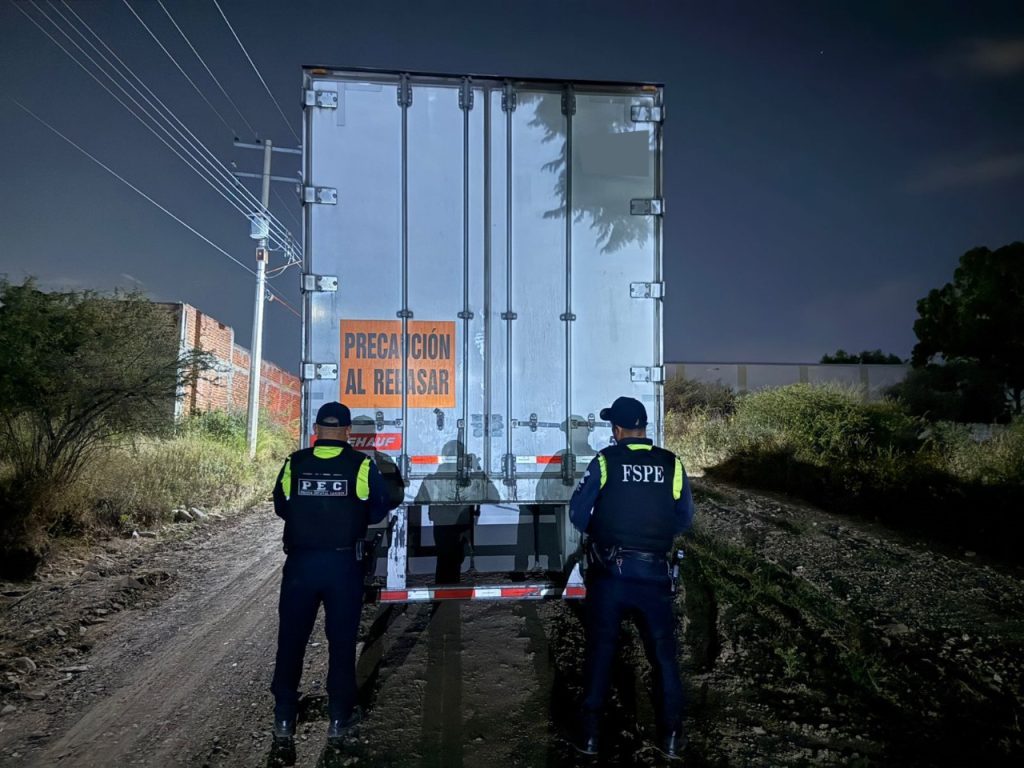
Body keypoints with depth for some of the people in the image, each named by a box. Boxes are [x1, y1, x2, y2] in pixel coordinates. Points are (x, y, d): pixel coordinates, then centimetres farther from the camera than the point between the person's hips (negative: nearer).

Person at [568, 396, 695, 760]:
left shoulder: (605, 460, -7)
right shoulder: (671, 464, -3)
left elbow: (578, 514, -4)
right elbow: (684, 520, 4)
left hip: (609, 572, -1)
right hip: (654, 573, 1)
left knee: (600, 651, 10)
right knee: (663, 653, 13)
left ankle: (590, 733, 18)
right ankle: (671, 735, 19)